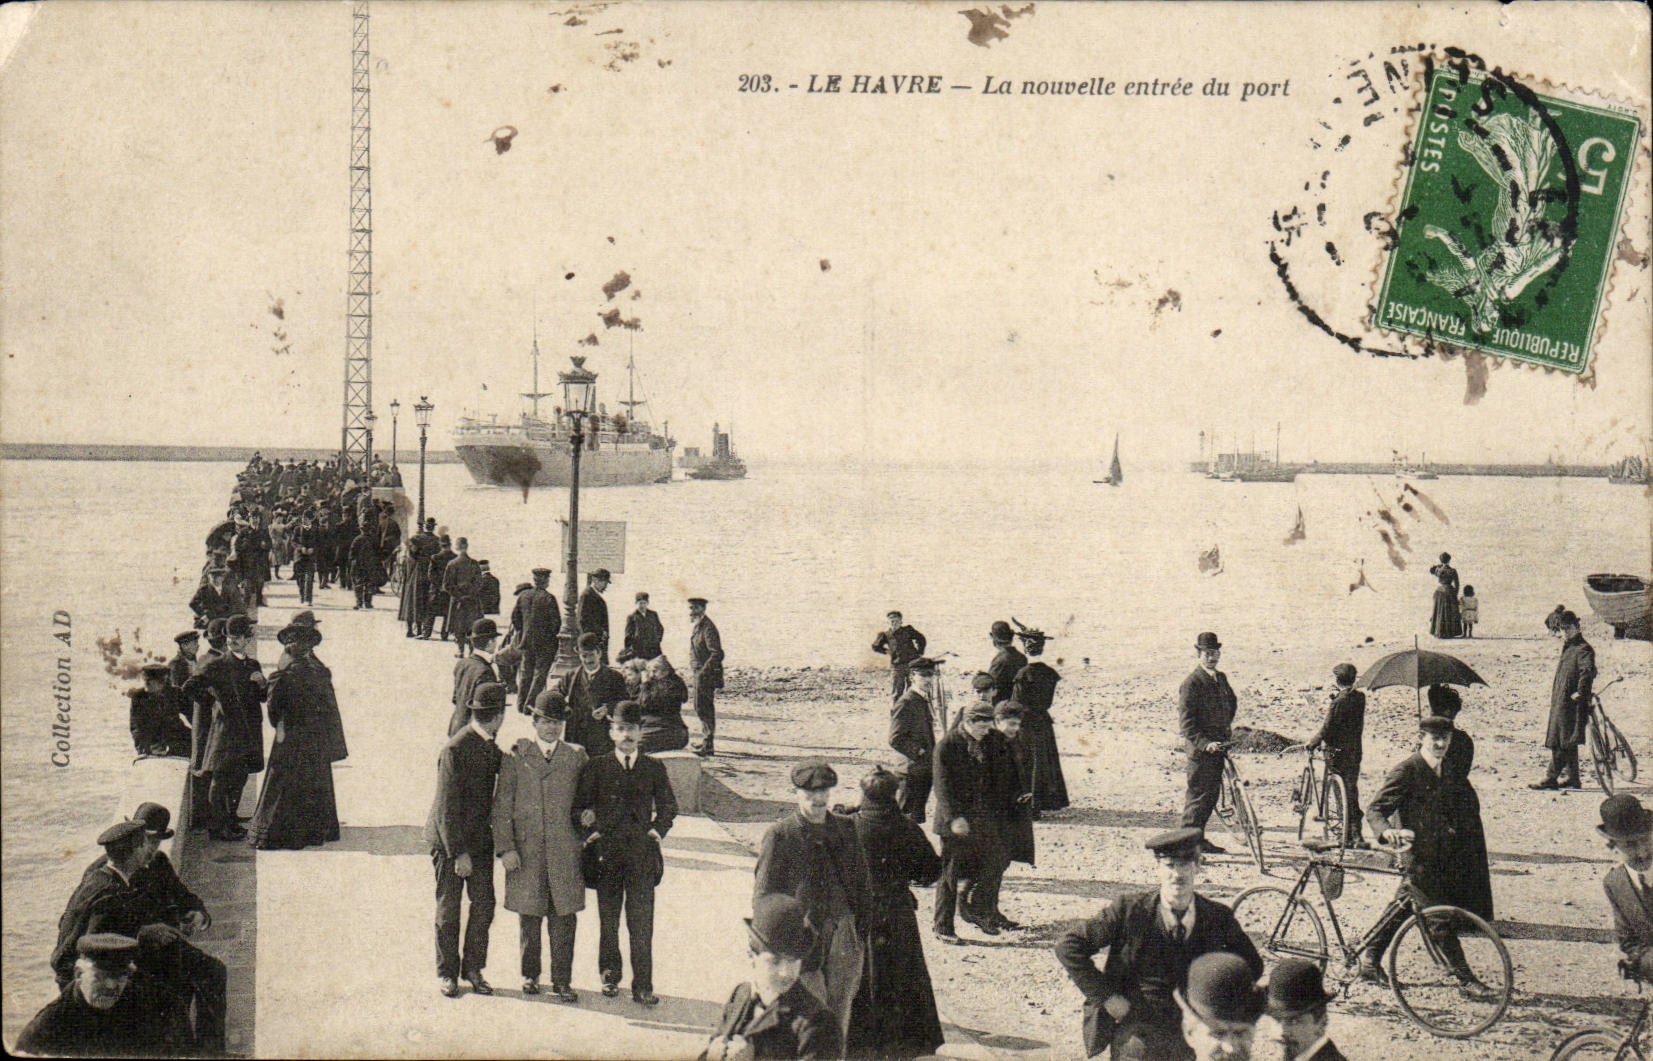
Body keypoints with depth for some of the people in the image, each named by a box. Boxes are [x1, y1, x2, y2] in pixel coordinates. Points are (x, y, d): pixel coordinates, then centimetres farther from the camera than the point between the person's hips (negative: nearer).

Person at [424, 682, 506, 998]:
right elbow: (447, 807, -20)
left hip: (480, 838, 6)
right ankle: (446, 972, 21)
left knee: (484, 904, 5)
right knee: (448, 909, 6)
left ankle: (473, 968, 19)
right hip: (449, 840, -6)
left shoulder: (490, 747, 2)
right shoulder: (455, 750, -21)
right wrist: (458, 852, -19)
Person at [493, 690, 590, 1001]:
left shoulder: (576, 756, 8)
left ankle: (562, 981, 10)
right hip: (525, 849, -1)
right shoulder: (515, 756, 1)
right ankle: (530, 975, 24)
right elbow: (501, 806, 0)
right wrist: (505, 847, -6)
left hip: (564, 850, 1)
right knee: (528, 916, 8)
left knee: (564, 918, 1)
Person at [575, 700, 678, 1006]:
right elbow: (580, 805, 8)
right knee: (608, 920, 10)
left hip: (642, 852, 0)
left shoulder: (654, 768, 8)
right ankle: (610, 974, 27)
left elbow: (668, 805, 17)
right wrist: (591, 831, -4)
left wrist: (658, 829, 3)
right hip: (606, 851, 0)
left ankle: (643, 986, -1)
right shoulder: (597, 766, 6)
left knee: (642, 923, -4)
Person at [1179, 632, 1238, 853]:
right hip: (1200, 748, -8)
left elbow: (1232, 702, 33)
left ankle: (1200, 838, 20)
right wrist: (1204, 743, -25)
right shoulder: (1191, 683, -11)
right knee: (1199, 793, -7)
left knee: (1212, 793, 11)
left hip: (1219, 745, 8)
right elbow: (1187, 722, -16)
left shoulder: (1221, 678, 13)